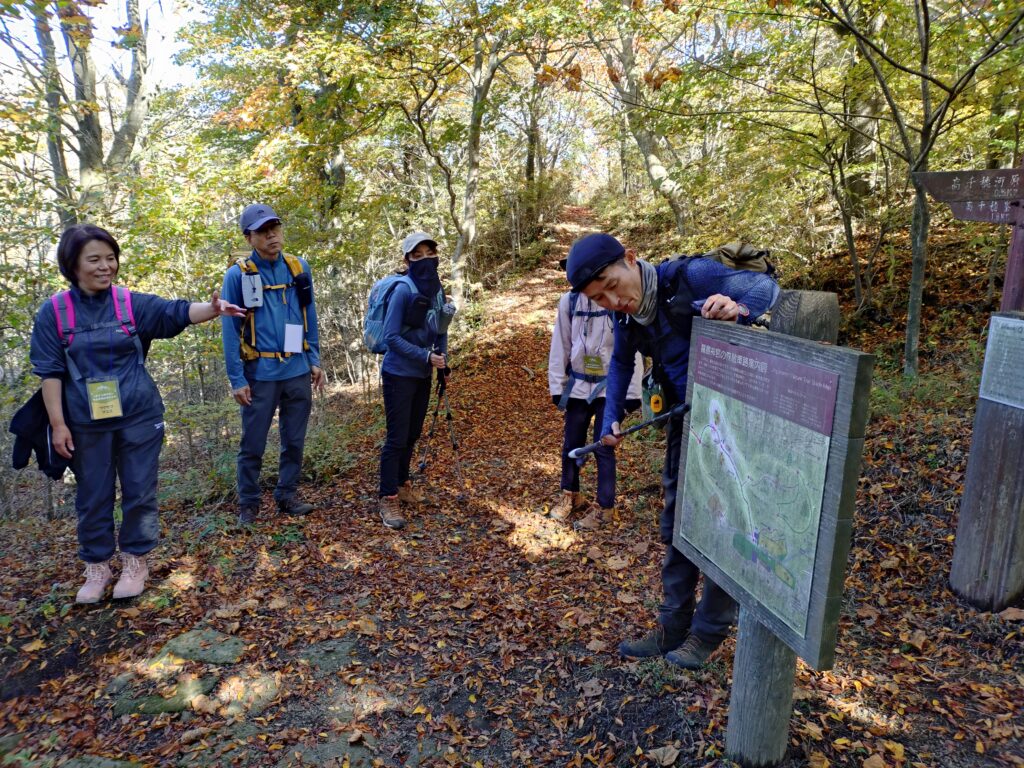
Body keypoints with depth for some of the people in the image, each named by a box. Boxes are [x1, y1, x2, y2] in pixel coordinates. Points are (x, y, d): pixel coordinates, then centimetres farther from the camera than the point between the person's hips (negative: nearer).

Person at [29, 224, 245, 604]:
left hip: (139, 417, 0)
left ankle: (135, 562, 24)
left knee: (140, 492, 7)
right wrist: (58, 423, -6)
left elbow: (177, 312, -16)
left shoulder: (132, 303, -1)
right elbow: (50, 371, -2)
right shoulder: (53, 312, -3)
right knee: (93, 497, 11)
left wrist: (212, 309, -37)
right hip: (87, 423, 0)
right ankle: (97, 566, 27)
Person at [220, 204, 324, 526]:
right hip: (260, 374, -3)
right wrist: (237, 379, -10)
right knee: (253, 445, 7)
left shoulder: (299, 267, 3)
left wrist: (314, 361, 7)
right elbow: (230, 330, -7)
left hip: (298, 372, 4)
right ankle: (248, 505, 23)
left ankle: (287, 496, 29)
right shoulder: (237, 275, -7)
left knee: (294, 441, 13)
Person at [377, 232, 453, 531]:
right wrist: (427, 357, -21)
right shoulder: (404, 290, -16)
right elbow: (391, 337, -19)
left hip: (422, 375, 7)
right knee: (397, 437, -4)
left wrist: (443, 358, -1)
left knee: (413, 434, 16)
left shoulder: (437, 290, 4)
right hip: (399, 374, -7)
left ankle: (401, 483, 33)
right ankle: (387, 498, 6)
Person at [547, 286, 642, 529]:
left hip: (611, 388, -3)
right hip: (578, 386, 3)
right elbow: (560, 345, 3)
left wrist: (632, 392, -10)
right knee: (571, 445, 13)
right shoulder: (569, 301, -1)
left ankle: (605, 507, 16)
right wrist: (557, 386, 2)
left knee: (603, 448, 0)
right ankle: (570, 496, 34)